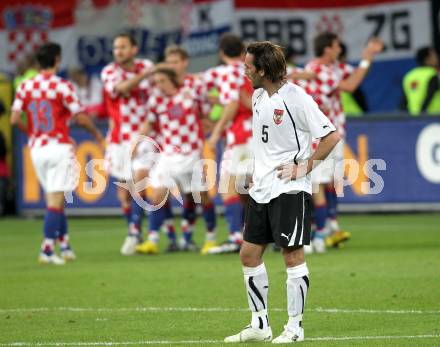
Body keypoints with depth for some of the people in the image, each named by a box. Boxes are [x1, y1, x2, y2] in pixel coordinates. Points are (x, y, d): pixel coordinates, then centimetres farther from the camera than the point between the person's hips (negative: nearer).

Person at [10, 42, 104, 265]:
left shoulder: (25, 86, 3)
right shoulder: (62, 86, -10)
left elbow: (14, 119, -1)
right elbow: (80, 118, -10)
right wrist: (96, 133, 8)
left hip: (37, 148, 5)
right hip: (59, 147, -5)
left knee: (54, 200, 16)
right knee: (55, 201, -5)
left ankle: (64, 245, 20)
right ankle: (47, 249, -11)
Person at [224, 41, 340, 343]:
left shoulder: (296, 98, -14)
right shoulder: (258, 96, 10)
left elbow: (331, 136, -15)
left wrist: (304, 166, -15)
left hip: (290, 190, -8)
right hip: (262, 189, 8)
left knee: (293, 256, -3)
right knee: (249, 254, 8)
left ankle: (295, 328, 4)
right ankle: (260, 325, 16)